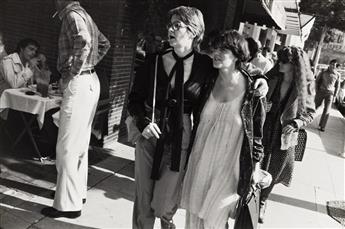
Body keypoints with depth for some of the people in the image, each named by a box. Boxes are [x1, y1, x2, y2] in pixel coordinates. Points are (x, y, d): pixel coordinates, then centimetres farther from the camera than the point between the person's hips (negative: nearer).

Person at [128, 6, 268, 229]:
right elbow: (135, 98, 3)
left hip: (180, 139, -1)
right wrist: (143, 122, -14)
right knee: (143, 200, 10)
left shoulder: (206, 66, -4)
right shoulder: (155, 61, -2)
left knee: (163, 205, 6)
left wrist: (256, 78, -7)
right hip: (150, 135, 1)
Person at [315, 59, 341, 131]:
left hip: (330, 93, 0)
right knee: (315, 106, 9)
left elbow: (337, 86, 9)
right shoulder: (323, 72, -1)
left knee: (327, 111, -6)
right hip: (321, 92, 0)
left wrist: (334, 96, 4)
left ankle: (322, 126, 5)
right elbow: (317, 81, 9)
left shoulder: (337, 75, 1)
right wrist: (317, 91, 2)